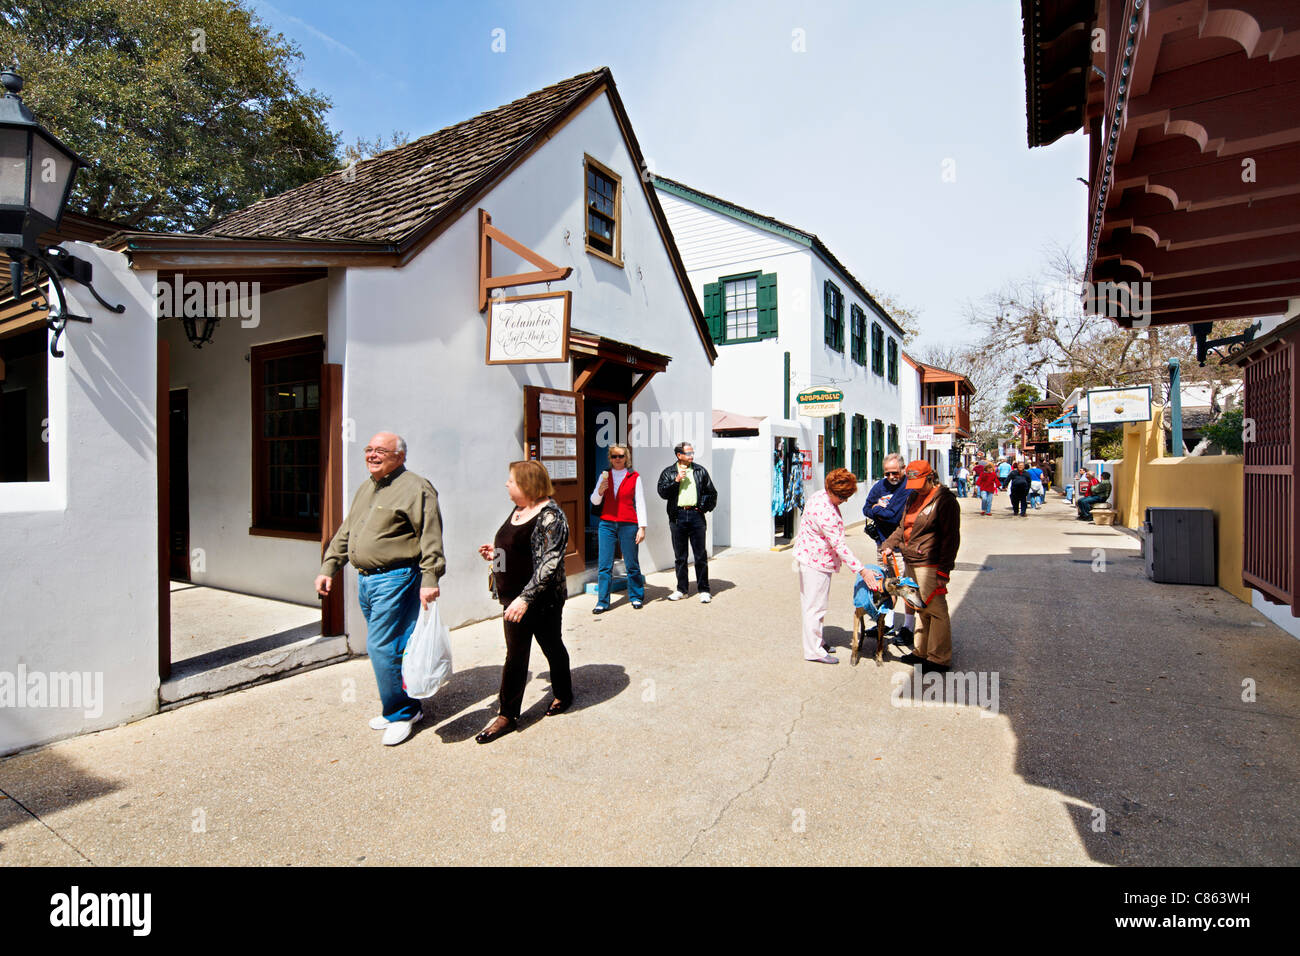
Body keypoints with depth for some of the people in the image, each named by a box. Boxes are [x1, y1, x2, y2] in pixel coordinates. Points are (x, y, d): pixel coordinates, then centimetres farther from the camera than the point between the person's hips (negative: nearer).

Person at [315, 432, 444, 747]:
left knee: (383, 647, -8)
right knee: (382, 646, 15)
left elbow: (430, 538, -17)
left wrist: (429, 579, -22)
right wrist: (328, 568, 18)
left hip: (395, 579, -9)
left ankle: (400, 714, 9)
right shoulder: (365, 489, 17)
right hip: (366, 580, 9)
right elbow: (345, 534, 24)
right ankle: (407, 707, 28)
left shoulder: (415, 488, -11)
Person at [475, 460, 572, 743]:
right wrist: (496, 553, 7)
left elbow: (550, 563, -25)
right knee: (516, 656, 15)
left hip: (541, 599, -8)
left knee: (552, 646, 9)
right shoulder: (517, 511, 9)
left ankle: (563, 695, 29)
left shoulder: (549, 516, -19)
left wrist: (525, 597, -29)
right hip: (514, 597, 8)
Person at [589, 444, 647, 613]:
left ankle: (636, 597, 21)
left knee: (631, 563, 3)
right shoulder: (604, 476, 10)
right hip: (607, 524, 2)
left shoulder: (634, 477, 3)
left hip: (628, 524, -2)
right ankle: (602, 602, 8)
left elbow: (640, 503, 2)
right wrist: (600, 490, -11)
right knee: (604, 565, 1)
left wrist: (642, 527, -5)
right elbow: (595, 501, 10)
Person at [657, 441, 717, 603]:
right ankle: (681, 589, 17)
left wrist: (704, 507, 2)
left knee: (700, 555, 0)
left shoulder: (700, 471, 12)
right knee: (680, 556, 7)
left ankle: (704, 590, 8)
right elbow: (662, 492, -3)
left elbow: (711, 492, 15)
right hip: (677, 516, 0)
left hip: (696, 516, 0)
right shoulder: (668, 473, 9)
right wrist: (676, 481, -12)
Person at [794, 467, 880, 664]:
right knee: (816, 606, -2)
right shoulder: (825, 512, -28)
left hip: (809, 557, 10)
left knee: (811, 603, 19)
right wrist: (861, 570, -26)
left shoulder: (820, 497, 3)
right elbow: (839, 545, -28)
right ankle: (814, 650, 8)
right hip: (817, 561, -10)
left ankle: (815, 642, 32)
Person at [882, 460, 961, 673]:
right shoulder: (914, 497, 16)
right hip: (910, 562, 8)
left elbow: (951, 538, -12)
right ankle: (921, 652, 25)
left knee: (935, 610, -3)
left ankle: (939, 658, 6)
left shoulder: (945, 500, -9)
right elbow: (903, 527, 25)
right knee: (920, 609, 15)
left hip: (929, 565, -8)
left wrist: (944, 570, -16)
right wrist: (889, 545, 9)